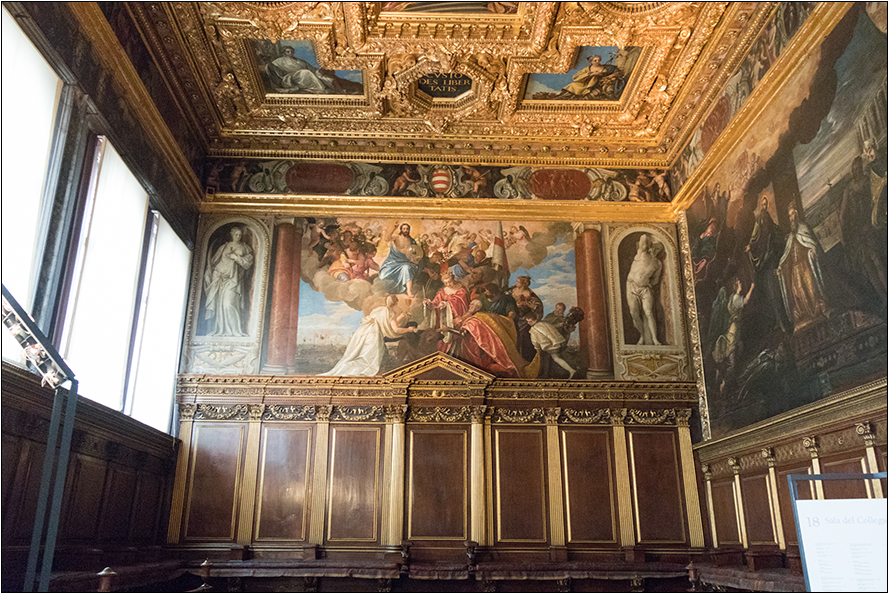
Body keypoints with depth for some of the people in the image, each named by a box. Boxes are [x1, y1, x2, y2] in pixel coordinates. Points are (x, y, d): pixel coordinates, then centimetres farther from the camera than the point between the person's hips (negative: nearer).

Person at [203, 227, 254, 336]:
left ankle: (234, 330, -19)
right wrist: (209, 273, 11)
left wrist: (236, 257, -7)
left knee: (228, 302, -19)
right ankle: (220, 330, -6)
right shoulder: (224, 247, 20)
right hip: (220, 276, 3)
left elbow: (248, 261, 2)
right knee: (218, 303, -7)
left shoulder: (244, 248, 14)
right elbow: (214, 261, 20)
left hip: (233, 278, -3)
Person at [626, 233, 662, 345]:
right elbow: (644, 237, -13)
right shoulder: (642, 254, -4)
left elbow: (655, 279, 16)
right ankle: (642, 336, 11)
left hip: (645, 289, 1)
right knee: (635, 314, -7)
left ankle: (655, 339, -15)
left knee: (648, 313, -15)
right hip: (632, 287, -1)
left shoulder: (658, 264, 5)